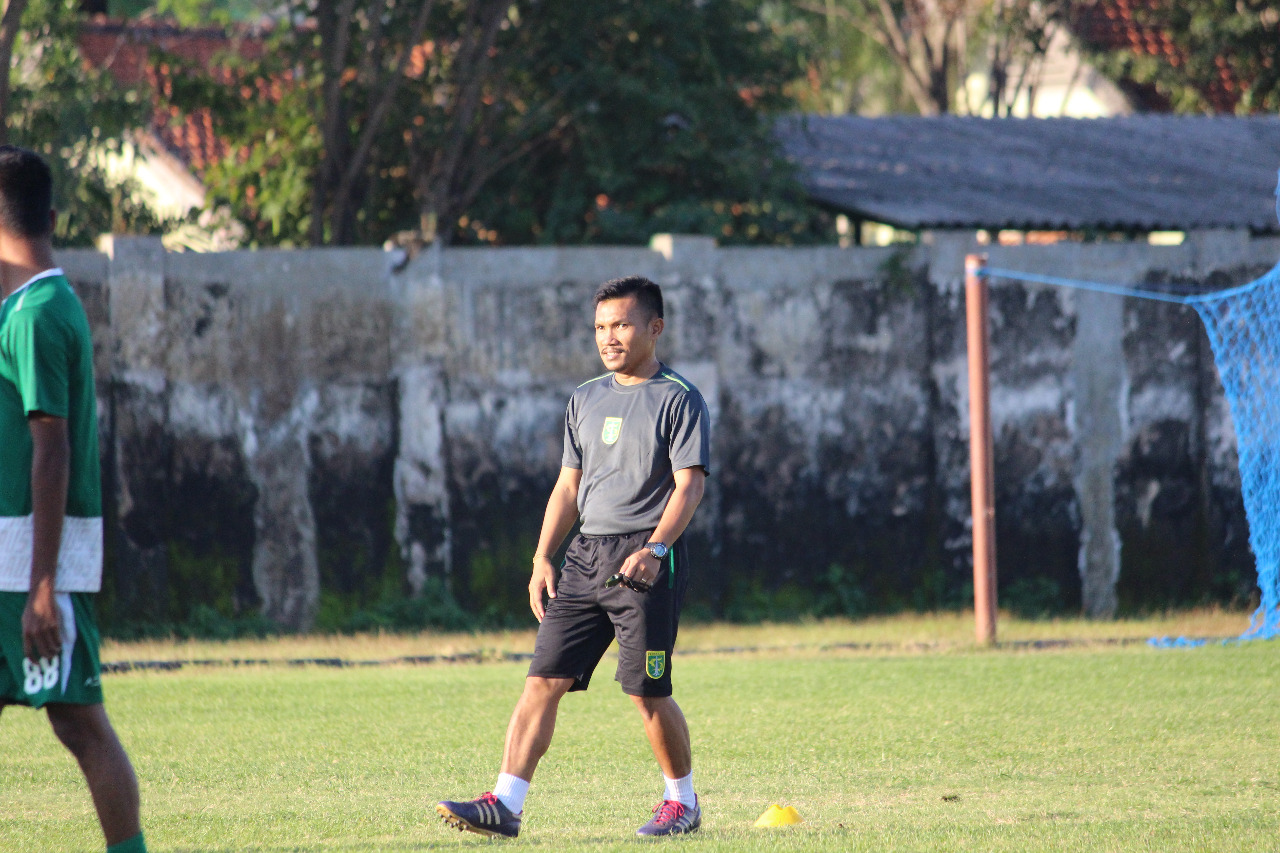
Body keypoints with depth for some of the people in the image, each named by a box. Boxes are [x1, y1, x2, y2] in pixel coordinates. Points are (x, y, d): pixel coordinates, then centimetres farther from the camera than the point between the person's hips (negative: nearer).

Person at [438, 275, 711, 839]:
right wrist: (542, 560, 13)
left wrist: (654, 550, -24)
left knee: (648, 692, -5)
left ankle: (682, 803, 15)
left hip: (646, 563, -6)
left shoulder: (678, 400, -4)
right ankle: (504, 806, -8)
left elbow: (689, 485, -12)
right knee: (544, 679, -4)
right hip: (586, 556, 6)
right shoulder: (587, 400, 17)